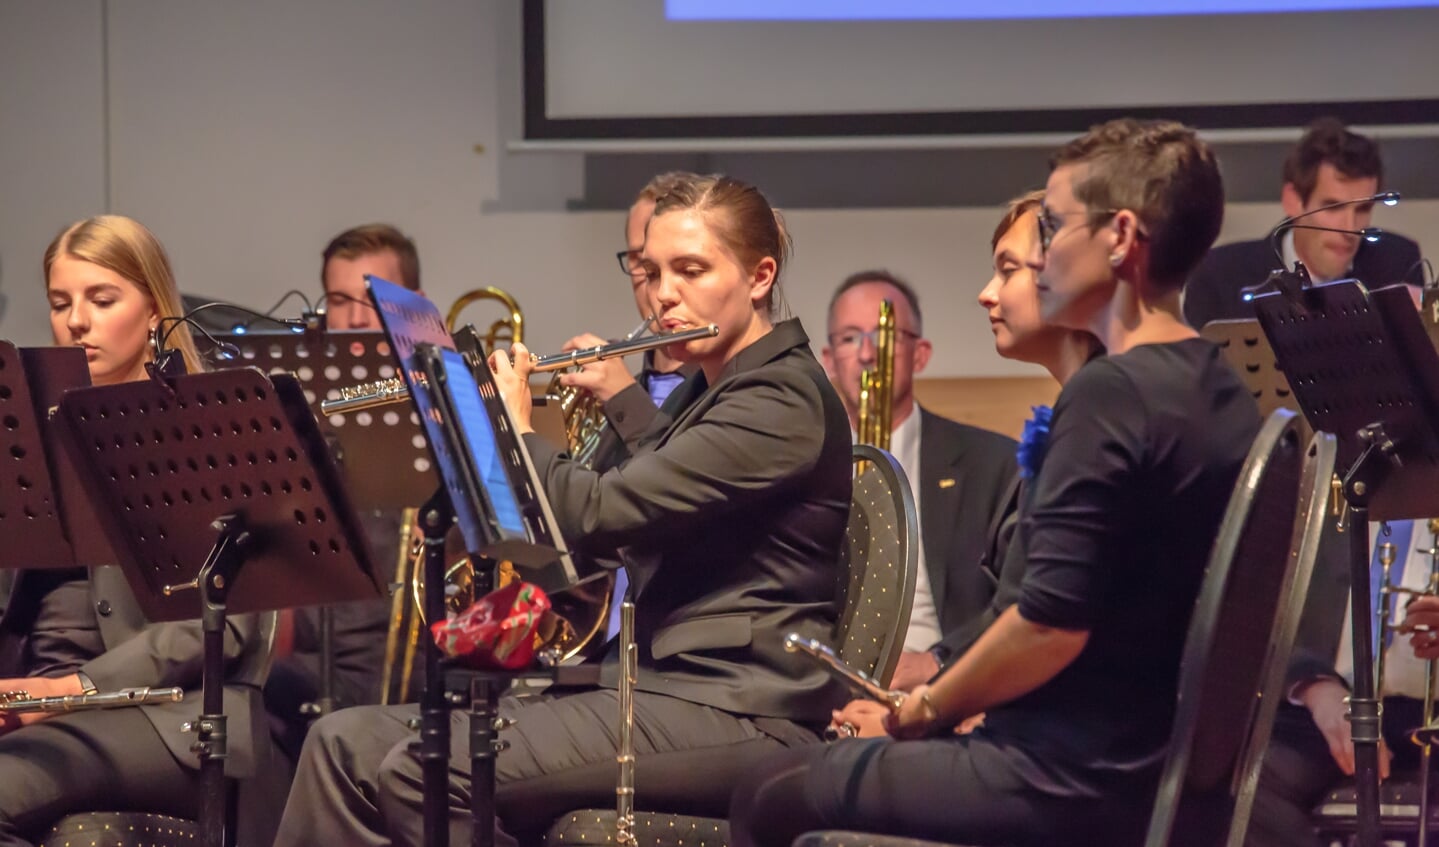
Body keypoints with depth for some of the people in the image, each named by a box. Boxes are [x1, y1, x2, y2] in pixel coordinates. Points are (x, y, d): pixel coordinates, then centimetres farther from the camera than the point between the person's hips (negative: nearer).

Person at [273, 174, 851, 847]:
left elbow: (597, 512, -20)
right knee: (348, 743, -5)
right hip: (655, 687, 9)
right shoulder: (708, 392, 21)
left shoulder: (783, 399, -10)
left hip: (735, 716, -9)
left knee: (425, 772, -25)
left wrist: (514, 425, -2)